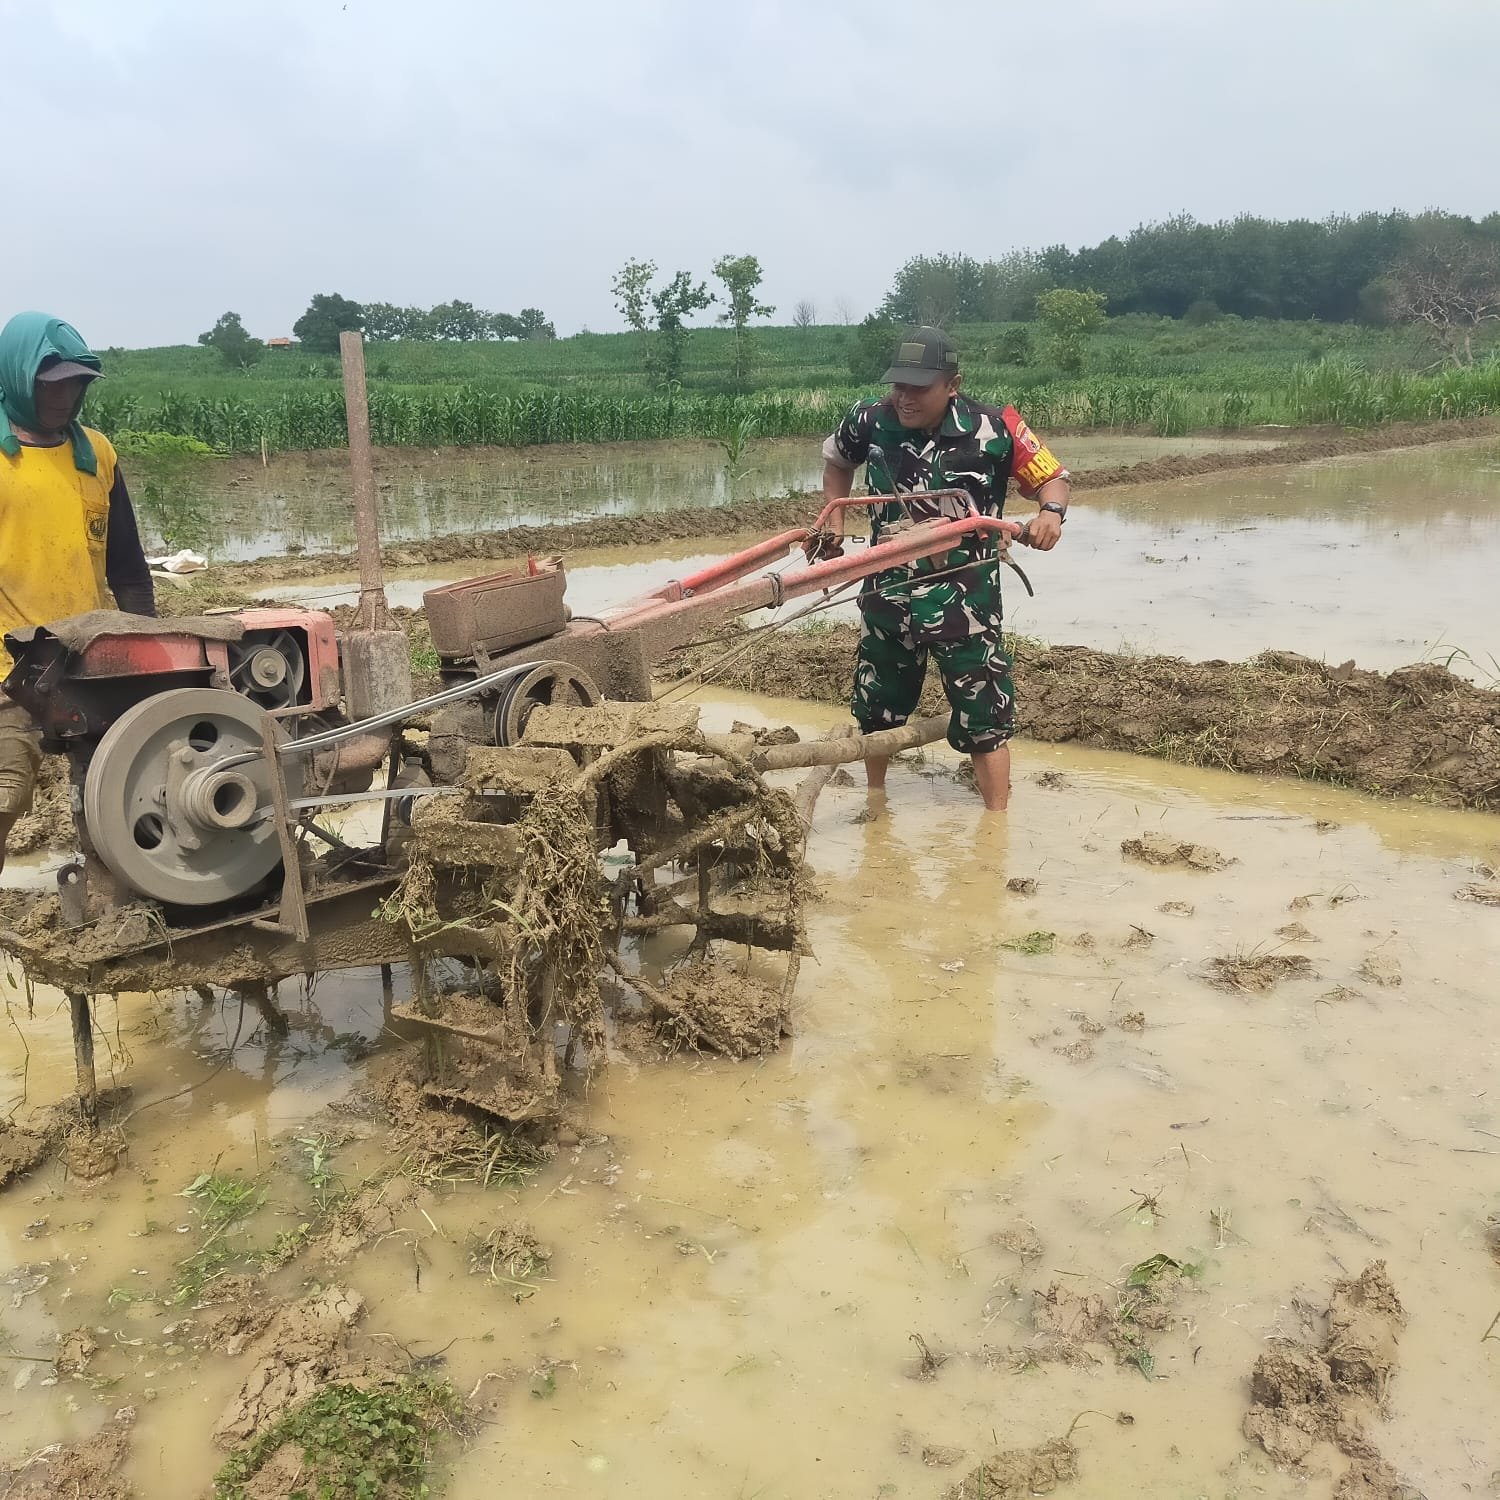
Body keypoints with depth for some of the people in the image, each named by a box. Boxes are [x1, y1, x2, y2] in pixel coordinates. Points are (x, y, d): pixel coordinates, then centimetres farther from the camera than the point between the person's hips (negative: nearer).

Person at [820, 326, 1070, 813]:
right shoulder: (871, 421, -6)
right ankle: (874, 802, 43)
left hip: (964, 596, -4)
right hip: (887, 591, 4)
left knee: (983, 717, -1)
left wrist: (1051, 511, -26)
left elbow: (1051, 477, -5)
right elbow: (838, 459, 16)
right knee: (875, 708, 20)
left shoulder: (994, 429, -15)